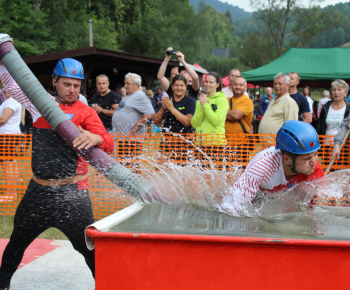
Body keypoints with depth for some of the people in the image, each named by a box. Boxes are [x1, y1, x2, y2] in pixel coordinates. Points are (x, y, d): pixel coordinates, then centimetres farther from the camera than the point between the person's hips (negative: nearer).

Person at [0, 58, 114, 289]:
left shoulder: (86, 112, -4)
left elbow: (109, 145, -17)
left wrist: (96, 138, -39)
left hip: (71, 193, -4)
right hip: (39, 190, 5)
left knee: (89, 247, -10)